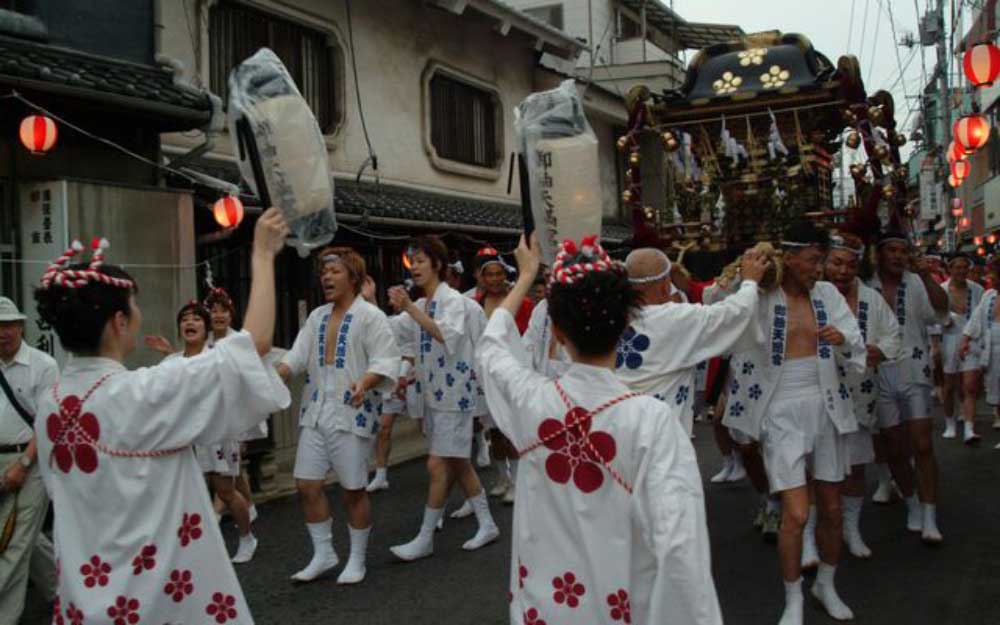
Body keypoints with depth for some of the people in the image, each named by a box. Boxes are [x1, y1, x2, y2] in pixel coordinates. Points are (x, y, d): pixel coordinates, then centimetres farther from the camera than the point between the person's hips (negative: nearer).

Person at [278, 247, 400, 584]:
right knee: (307, 485, 5)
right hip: (315, 412, 6)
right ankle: (323, 554, 22)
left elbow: (385, 361, -13)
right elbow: (297, 356, 8)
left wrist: (365, 382, -31)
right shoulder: (316, 317, 15)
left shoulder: (370, 316, -5)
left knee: (353, 489, 3)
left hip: (352, 413, -6)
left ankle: (357, 560, 19)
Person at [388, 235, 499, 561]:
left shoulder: (453, 300, -13)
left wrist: (410, 308, -34)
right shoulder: (420, 306, 10)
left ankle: (425, 538, 4)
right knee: (458, 463, 13)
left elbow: (448, 335, -32)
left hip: (453, 391, -8)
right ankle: (487, 524, 25)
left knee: (438, 465, -6)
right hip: (432, 391, 8)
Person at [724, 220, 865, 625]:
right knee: (796, 514, -9)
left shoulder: (827, 293, 3)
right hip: (782, 412, -4)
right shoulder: (760, 298, -7)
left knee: (832, 509, 14)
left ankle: (826, 585, 38)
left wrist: (843, 341, -18)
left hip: (825, 407, 4)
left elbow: (856, 349, 2)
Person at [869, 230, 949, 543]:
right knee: (895, 449, 10)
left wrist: (926, 275, -30)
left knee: (923, 446, -7)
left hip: (914, 372, -1)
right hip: (880, 375, 1)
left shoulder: (916, 284, -2)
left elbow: (941, 307, -19)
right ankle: (912, 506, 30)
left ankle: (929, 519, 0)